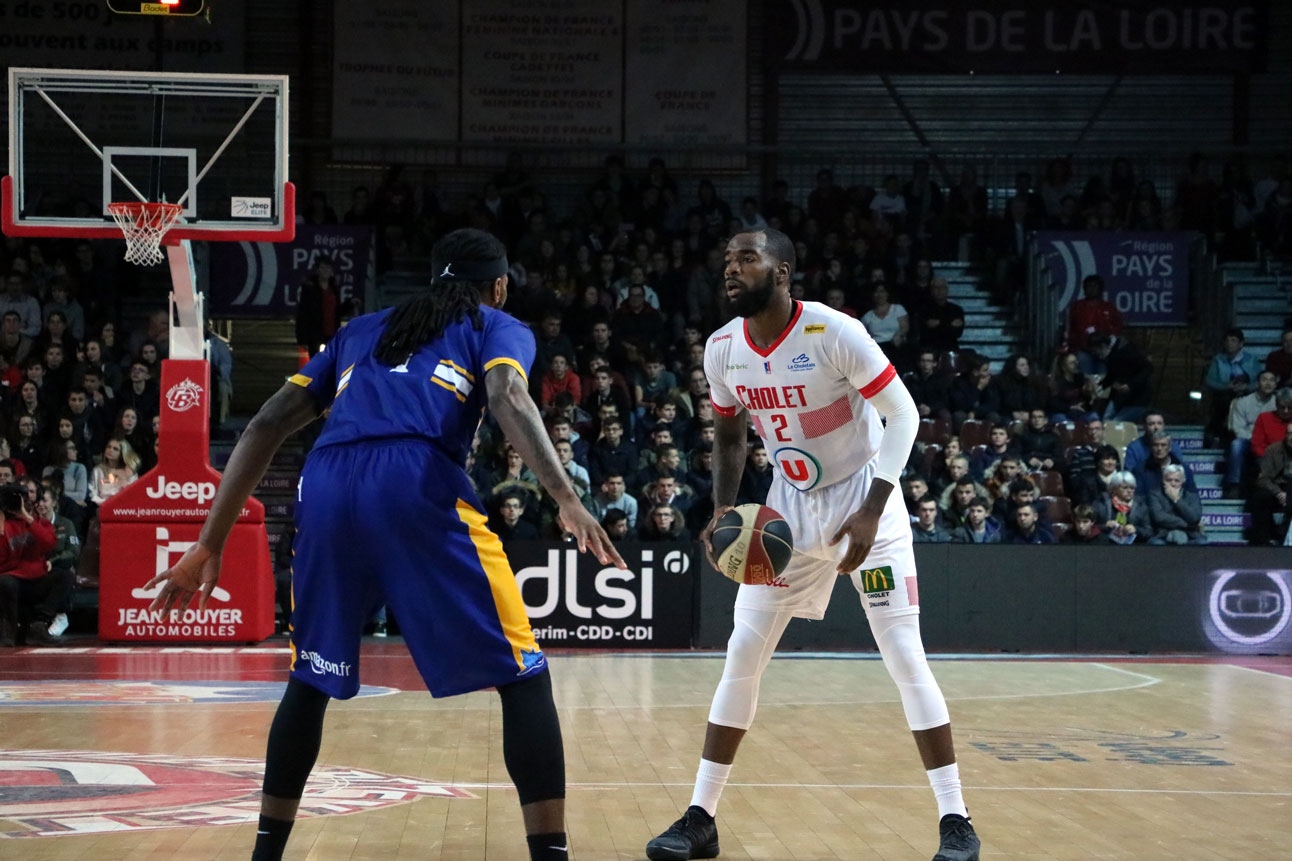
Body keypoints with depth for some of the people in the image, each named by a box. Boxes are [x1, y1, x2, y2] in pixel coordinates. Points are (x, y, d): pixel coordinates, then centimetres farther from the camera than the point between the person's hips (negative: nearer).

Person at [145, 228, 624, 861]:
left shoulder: (362, 330, 35)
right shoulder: (498, 328, 23)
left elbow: (265, 426, 25)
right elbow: (509, 399, -2)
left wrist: (209, 544, 25)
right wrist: (568, 500, -15)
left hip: (326, 488, 4)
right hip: (419, 488, -4)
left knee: (310, 682, 25)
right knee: (523, 678, 5)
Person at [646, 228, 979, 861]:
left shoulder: (834, 333, -23)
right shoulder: (723, 349, -6)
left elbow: (903, 413, -18)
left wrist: (870, 512, -26)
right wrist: (722, 511, -6)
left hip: (864, 500, -5)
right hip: (790, 506, 5)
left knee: (904, 655, -10)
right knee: (742, 655, 1)